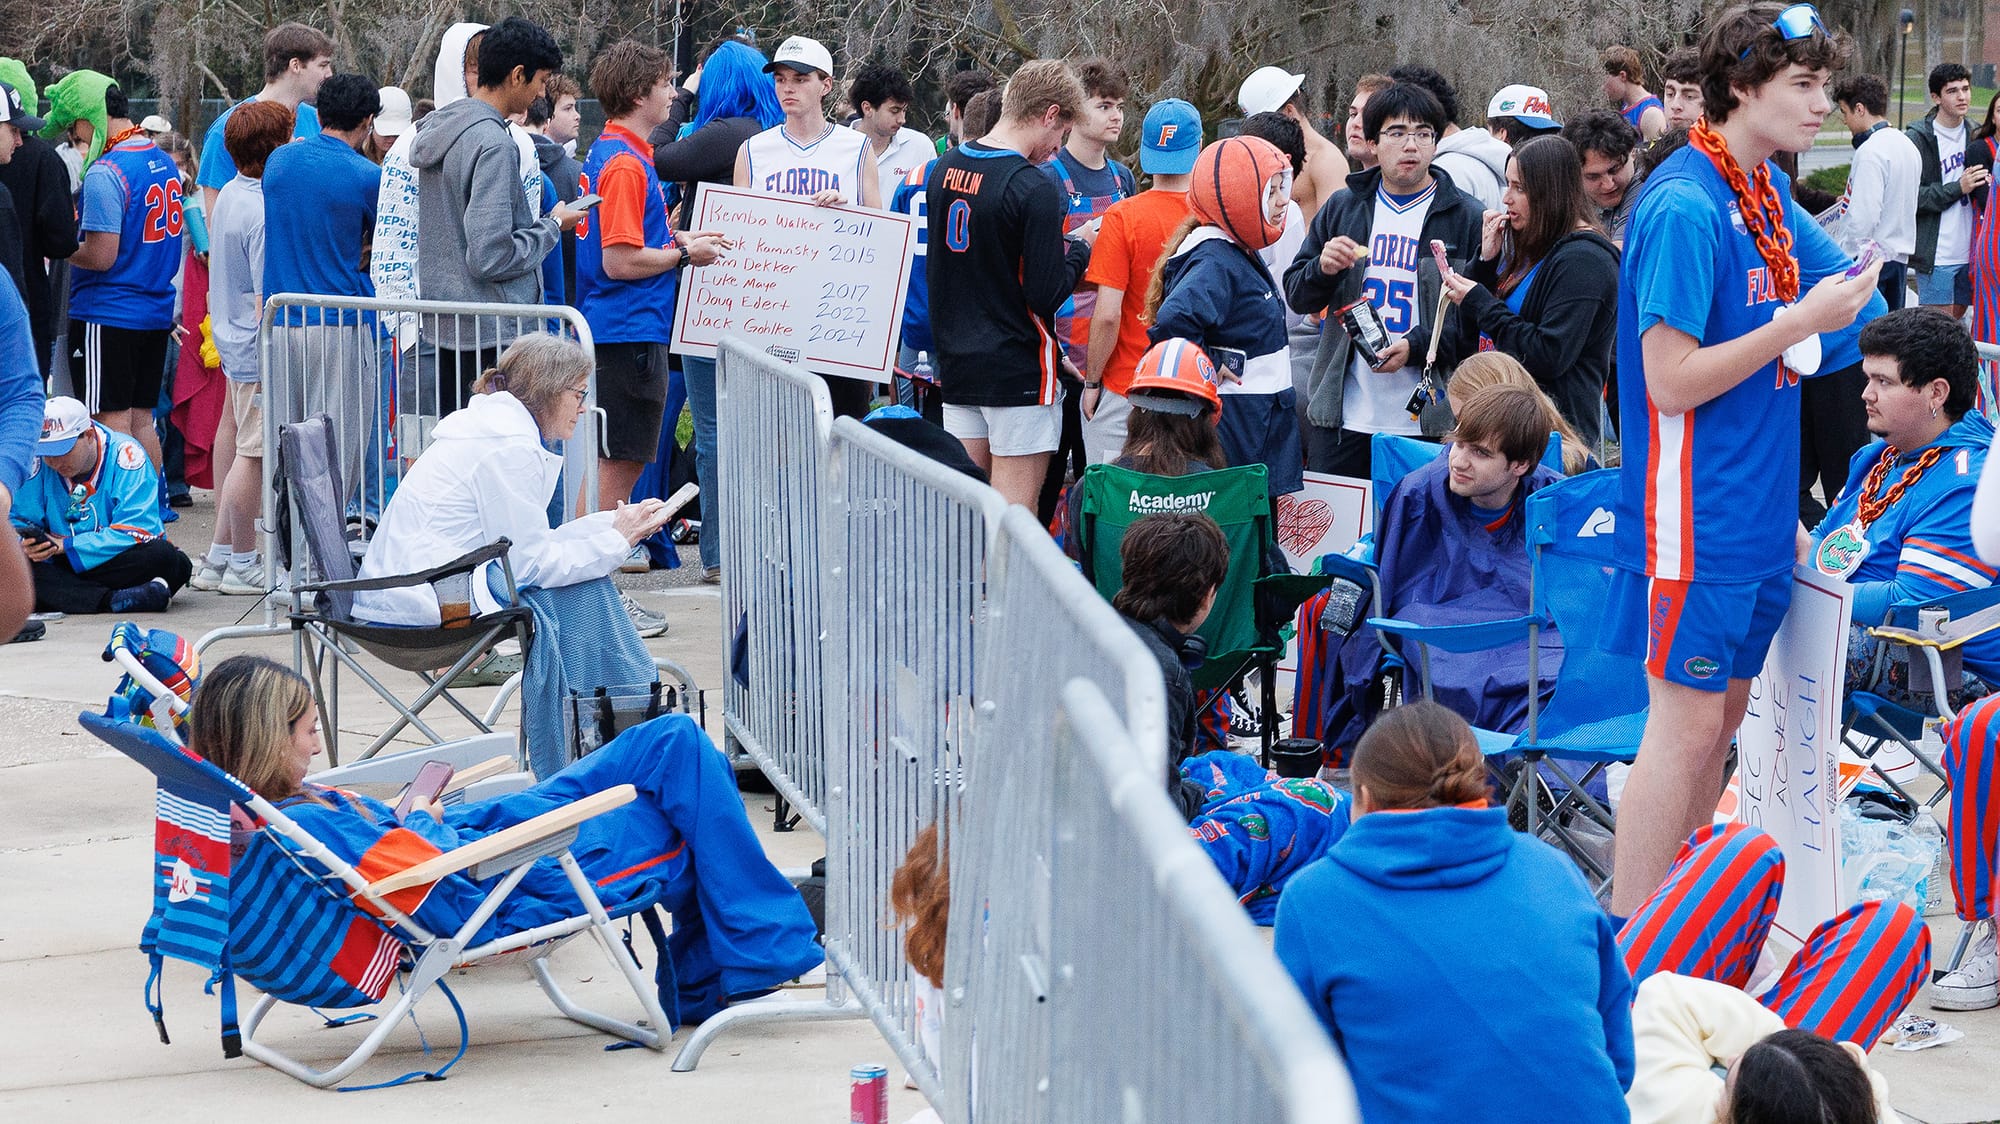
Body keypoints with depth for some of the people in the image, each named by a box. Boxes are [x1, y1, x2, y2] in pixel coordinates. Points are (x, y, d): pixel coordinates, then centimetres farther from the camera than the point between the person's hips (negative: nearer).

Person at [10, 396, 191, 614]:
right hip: (62, 567, 3)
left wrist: (65, 545, -24)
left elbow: (137, 532, -21)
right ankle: (114, 600, -39)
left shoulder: (124, 454, -14)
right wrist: (27, 545, -25)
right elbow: (19, 522, 1)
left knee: (163, 556, -33)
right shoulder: (38, 463, -4)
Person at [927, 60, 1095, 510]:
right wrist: (1079, 249, 0)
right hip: (1020, 371, -7)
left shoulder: (944, 169, 6)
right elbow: (1047, 295, -18)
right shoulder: (1034, 189, -18)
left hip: (956, 365, 7)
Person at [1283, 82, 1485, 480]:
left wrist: (1418, 346, -17)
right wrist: (1323, 269, -8)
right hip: (1342, 415, 3)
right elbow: (1296, 294, 15)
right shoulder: (1341, 208, 12)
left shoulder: (1467, 218, 1)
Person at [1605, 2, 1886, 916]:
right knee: (1687, 721, -7)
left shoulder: (1768, 194, 9)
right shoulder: (1684, 206, -17)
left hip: (1753, 511, 9)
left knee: (1720, 709, 13)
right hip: (1695, 520, -9)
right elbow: (1672, 382, -20)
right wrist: (1801, 321, -19)